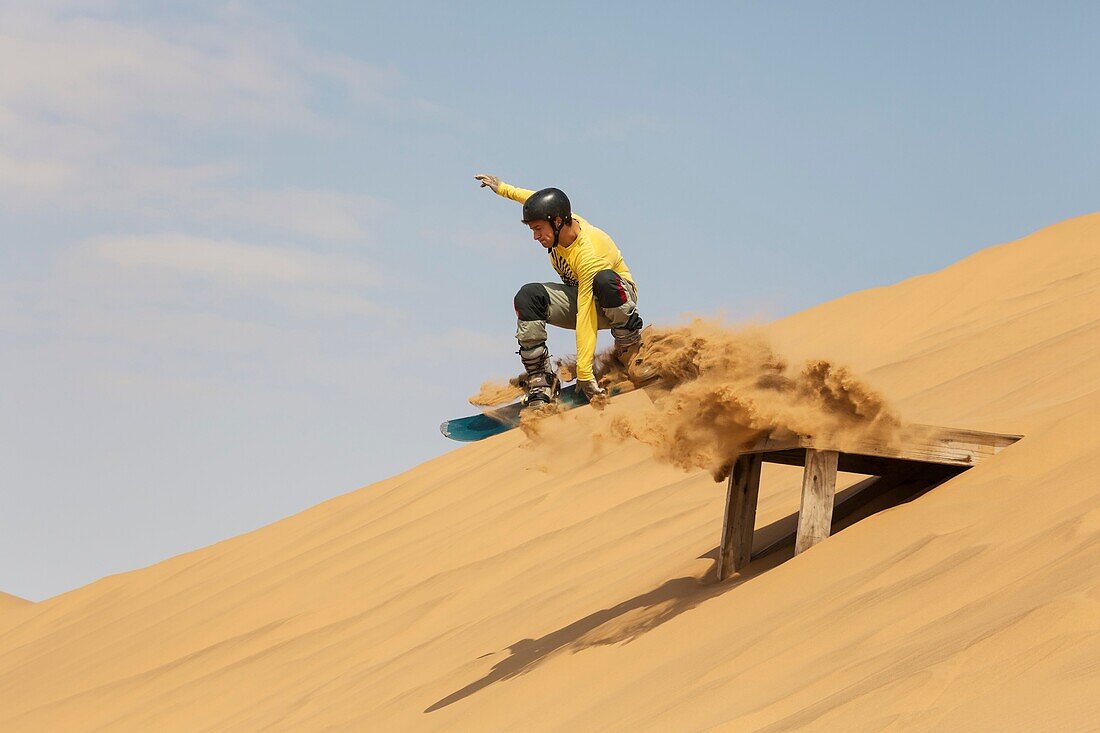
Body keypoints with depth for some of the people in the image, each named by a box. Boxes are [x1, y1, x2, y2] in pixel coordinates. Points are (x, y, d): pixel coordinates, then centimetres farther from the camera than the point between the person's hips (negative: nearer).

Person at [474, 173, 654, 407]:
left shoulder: (589, 256, -35)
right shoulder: (556, 220, -15)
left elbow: (586, 317, -39)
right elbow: (537, 200, 12)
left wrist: (584, 374, -41)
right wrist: (504, 189, 25)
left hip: (616, 298, -7)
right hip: (576, 294, 7)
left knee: (604, 280, -43)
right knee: (528, 296, -23)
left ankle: (629, 348, -20)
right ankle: (539, 379, -19)